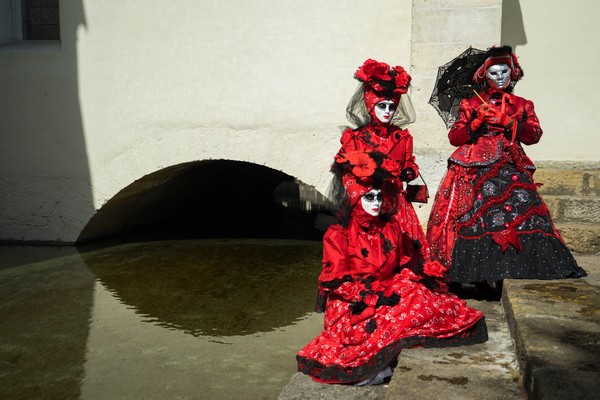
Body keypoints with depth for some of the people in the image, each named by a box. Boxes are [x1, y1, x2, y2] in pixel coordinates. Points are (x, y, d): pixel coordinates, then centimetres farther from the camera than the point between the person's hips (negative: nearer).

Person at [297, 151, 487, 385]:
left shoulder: (391, 228, 9)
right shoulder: (338, 235, -9)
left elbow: (402, 264, 17)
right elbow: (337, 281, -13)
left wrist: (422, 275, -4)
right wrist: (373, 297, -22)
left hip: (389, 293, 7)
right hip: (353, 305, -7)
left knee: (425, 300, -17)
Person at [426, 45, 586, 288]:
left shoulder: (521, 105, 19)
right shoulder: (471, 104, 14)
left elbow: (534, 135, 5)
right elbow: (453, 137, 7)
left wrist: (508, 122, -7)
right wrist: (478, 122, -5)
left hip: (511, 168, 2)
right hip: (475, 168, -2)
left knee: (522, 211, -16)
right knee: (474, 216, -16)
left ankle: (513, 272, -15)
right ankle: (479, 273, -13)